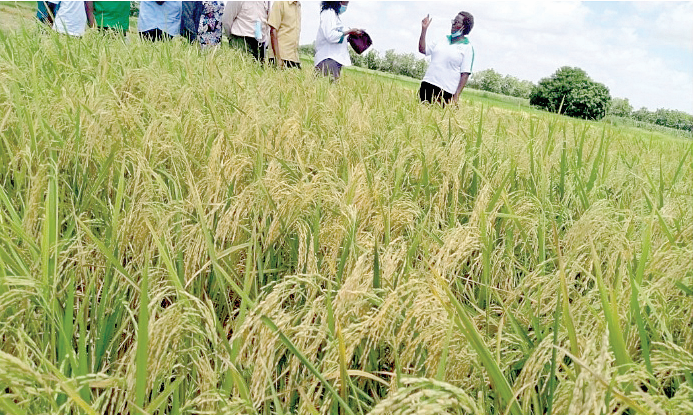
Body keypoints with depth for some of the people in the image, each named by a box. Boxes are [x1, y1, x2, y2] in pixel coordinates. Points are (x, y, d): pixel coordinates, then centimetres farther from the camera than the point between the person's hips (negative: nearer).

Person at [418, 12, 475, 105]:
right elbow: (422, 49, 19)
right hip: (427, 85, 5)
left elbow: (465, 74, -7)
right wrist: (424, 28, 11)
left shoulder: (467, 48, 0)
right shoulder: (443, 40, 18)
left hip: (445, 92, -5)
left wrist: (456, 96, -16)